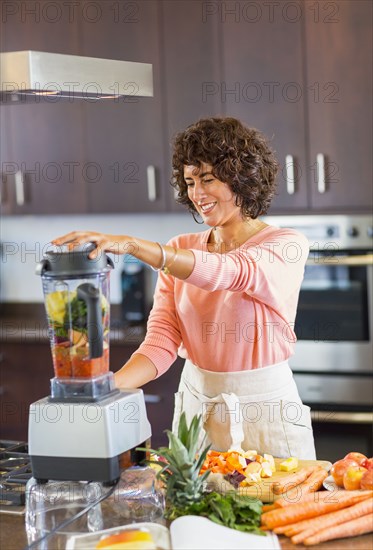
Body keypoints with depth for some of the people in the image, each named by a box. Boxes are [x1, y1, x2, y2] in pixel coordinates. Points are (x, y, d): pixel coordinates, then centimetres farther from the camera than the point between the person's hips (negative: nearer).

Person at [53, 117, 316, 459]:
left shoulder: (287, 246, -11)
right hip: (196, 409, 4)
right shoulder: (180, 251, 4)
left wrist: (132, 245, -41)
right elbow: (162, 342, -5)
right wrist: (109, 387, -23)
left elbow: (227, 272, -32)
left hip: (267, 413, -4)